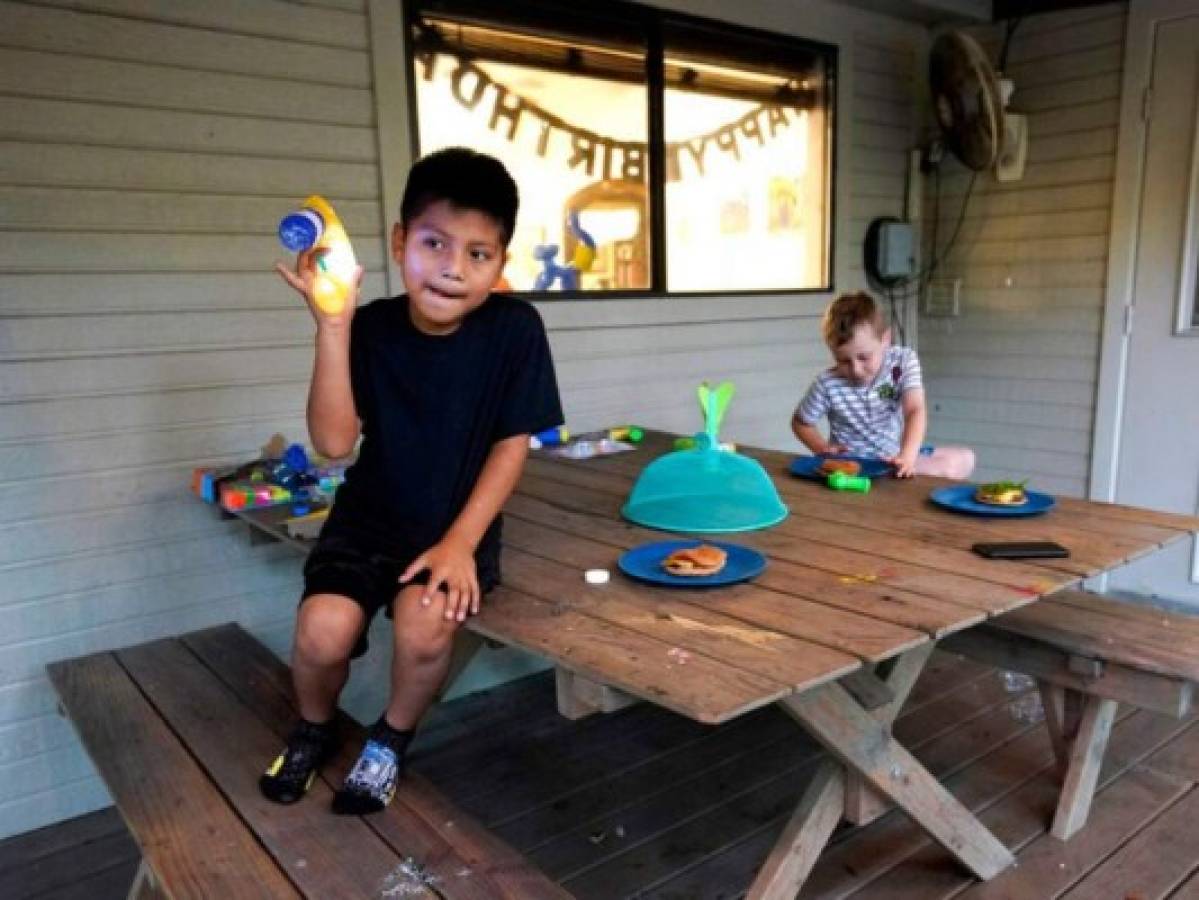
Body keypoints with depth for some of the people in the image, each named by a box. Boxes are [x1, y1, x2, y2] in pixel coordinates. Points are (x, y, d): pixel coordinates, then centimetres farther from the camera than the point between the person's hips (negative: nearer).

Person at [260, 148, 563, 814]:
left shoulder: (515, 328, -14)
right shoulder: (372, 328, -11)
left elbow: (512, 447, -10)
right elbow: (334, 441, -20)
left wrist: (460, 542, -16)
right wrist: (332, 323, -28)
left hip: (460, 525, -1)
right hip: (371, 519, 2)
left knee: (425, 624, -28)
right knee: (323, 630, -21)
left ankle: (391, 742, 8)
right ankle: (314, 731, 18)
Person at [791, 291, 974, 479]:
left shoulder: (903, 361, -9)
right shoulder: (827, 384, -12)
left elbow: (915, 411, -21)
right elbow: (800, 422, 3)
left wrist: (907, 457, -38)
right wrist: (823, 449, -16)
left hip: (897, 455, 4)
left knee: (964, 459, -8)